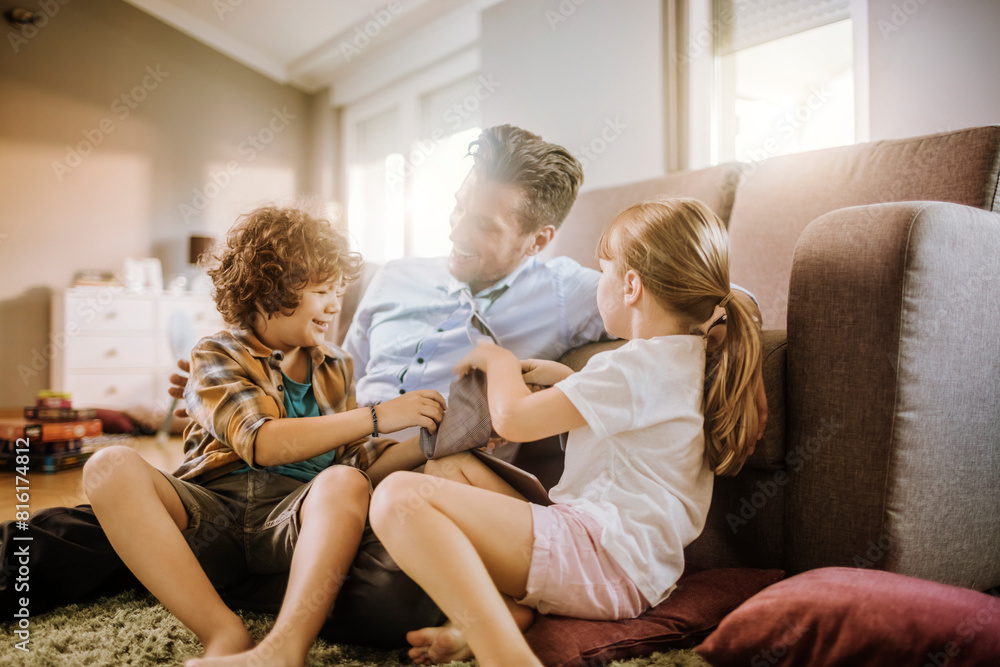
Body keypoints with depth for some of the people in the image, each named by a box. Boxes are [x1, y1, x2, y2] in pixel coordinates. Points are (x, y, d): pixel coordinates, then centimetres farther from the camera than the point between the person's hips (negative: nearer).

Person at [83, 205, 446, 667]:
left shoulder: (336, 370, 23)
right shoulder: (216, 357, 9)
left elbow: (362, 468, 17)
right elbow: (262, 443, -9)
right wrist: (377, 417, -11)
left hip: (293, 515, 2)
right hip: (211, 506, -1)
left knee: (344, 482, -32)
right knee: (111, 467, -27)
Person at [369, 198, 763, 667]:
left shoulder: (639, 365, -13)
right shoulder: (688, 360, 19)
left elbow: (512, 418, -15)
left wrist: (499, 360, 6)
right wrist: (561, 378, 25)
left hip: (601, 554, -11)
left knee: (398, 496, -25)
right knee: (450, 467, 21)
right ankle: (506, 610, -3)